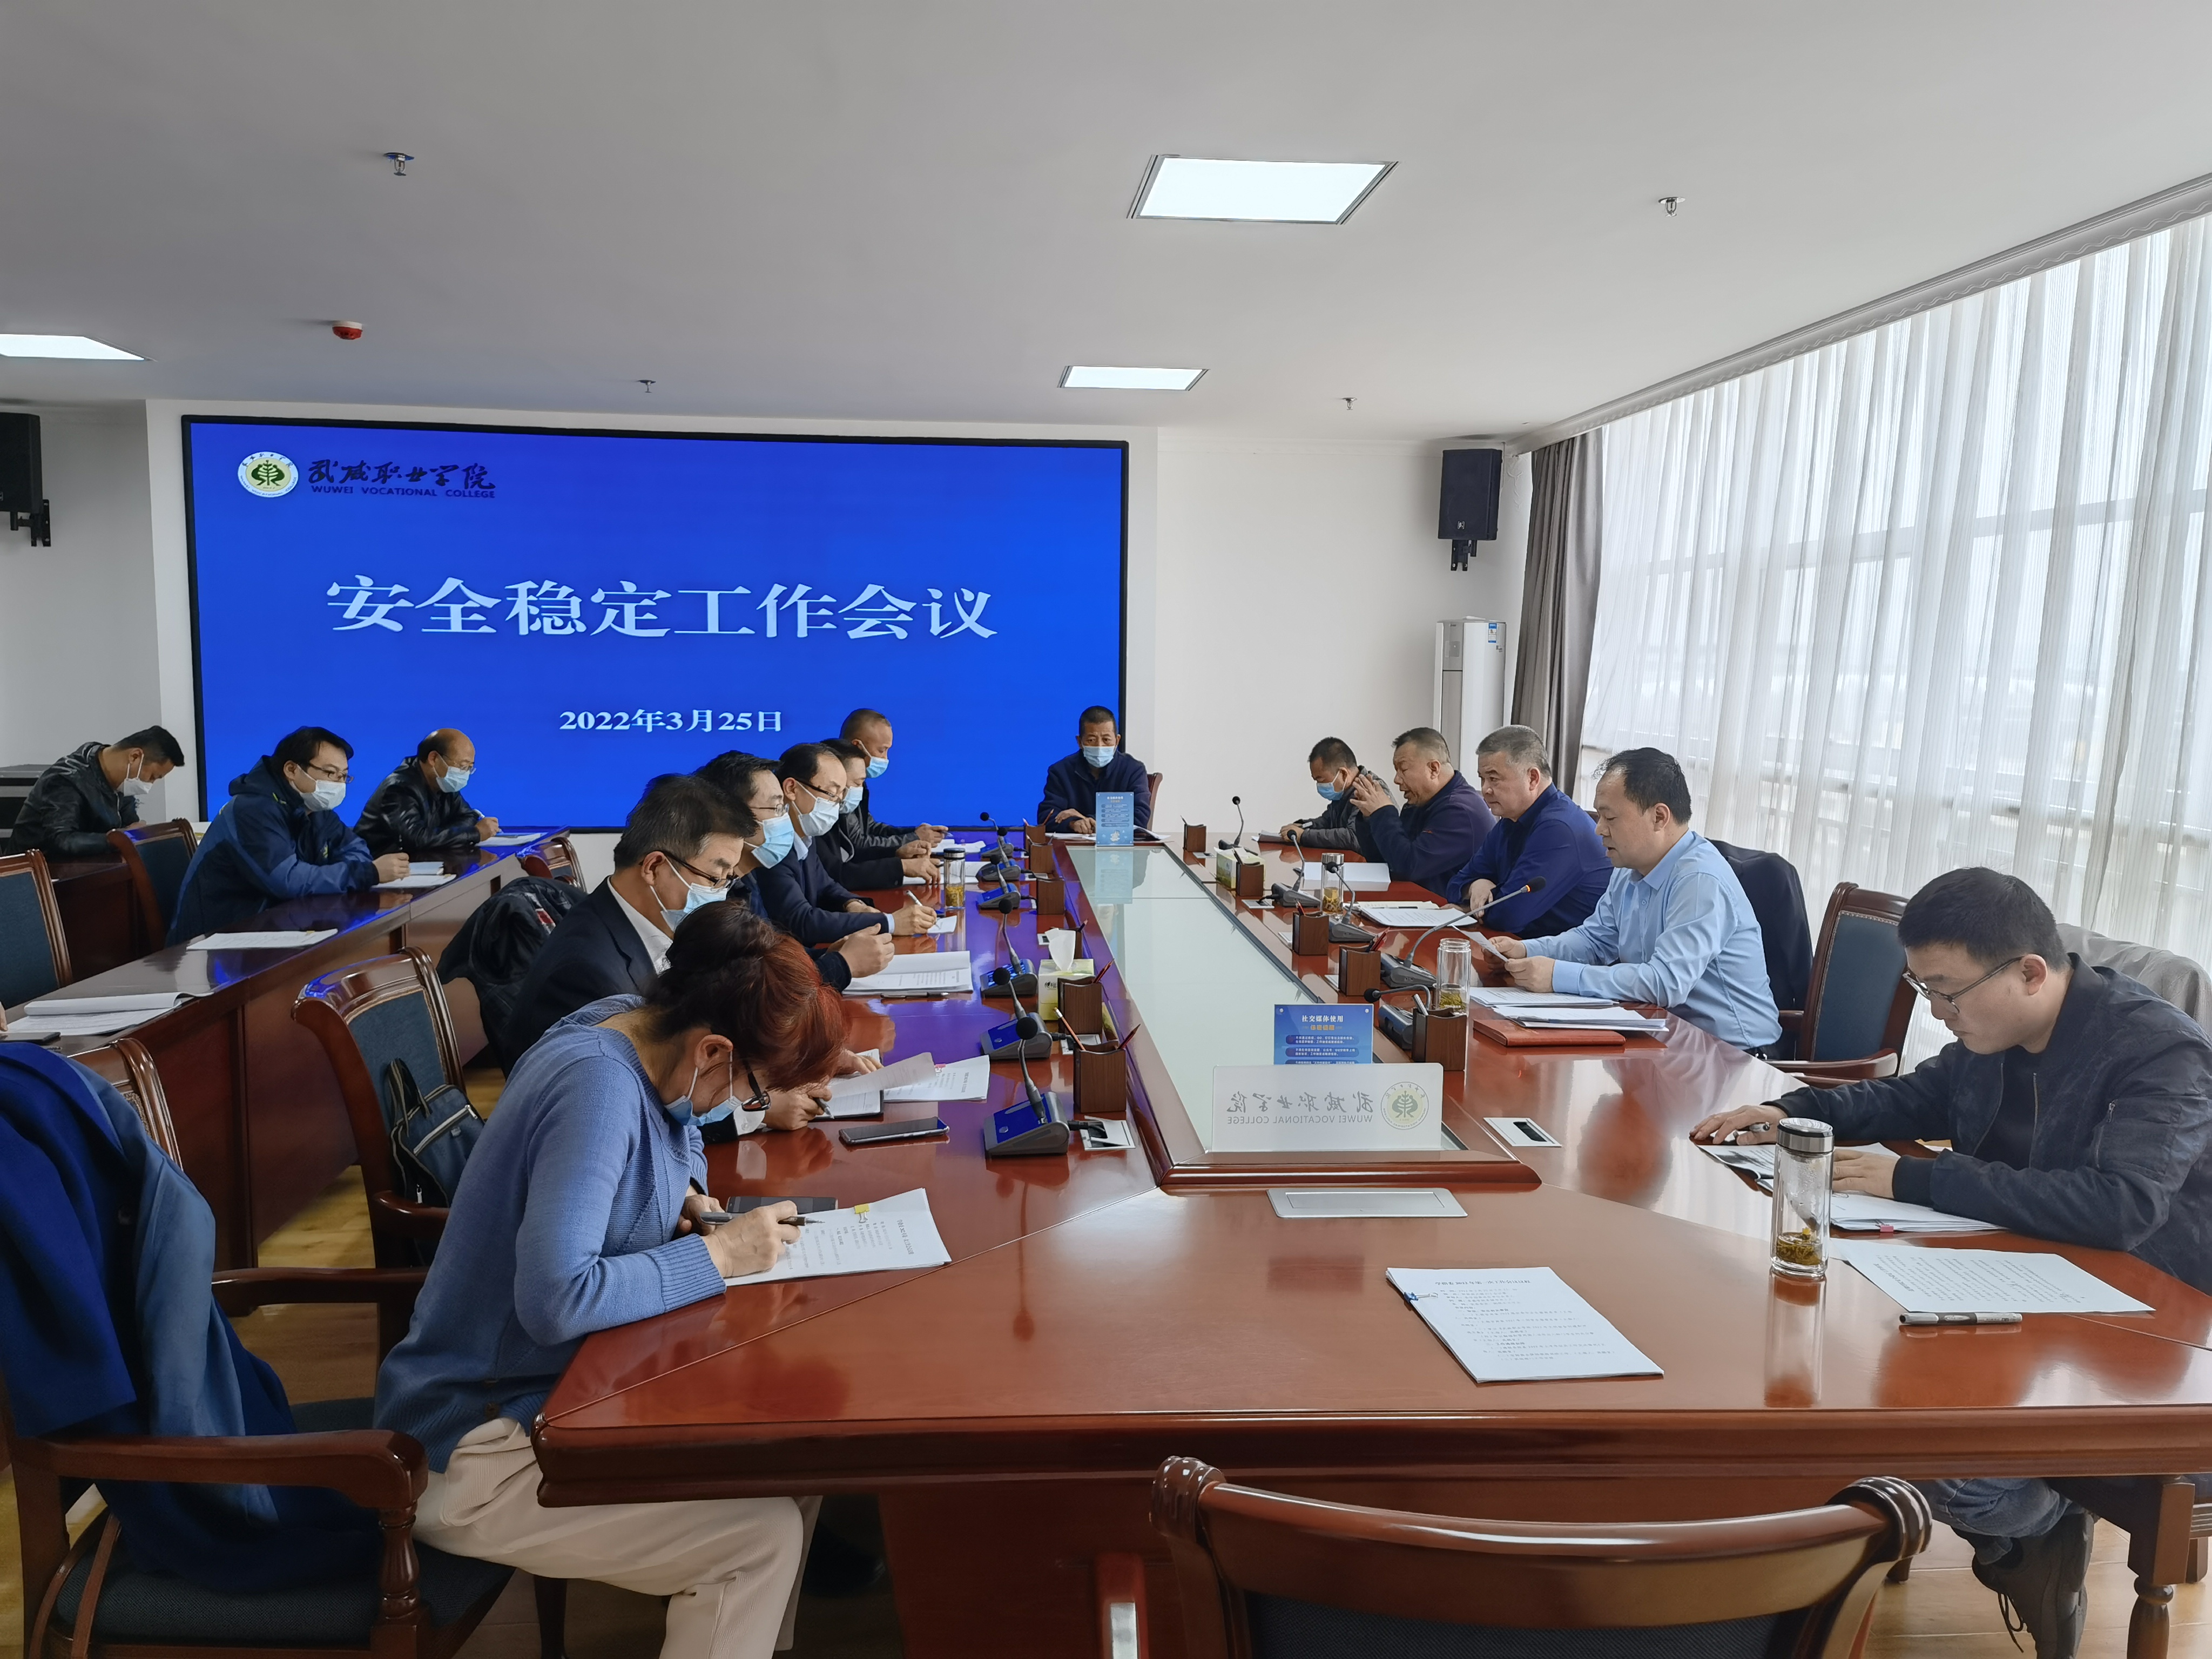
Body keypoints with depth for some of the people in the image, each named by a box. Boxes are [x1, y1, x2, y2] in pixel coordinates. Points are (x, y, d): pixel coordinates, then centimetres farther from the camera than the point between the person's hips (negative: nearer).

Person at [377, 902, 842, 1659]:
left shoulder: (632, 1023, -3)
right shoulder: (598, 1085, -29)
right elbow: (556, 1299, -34)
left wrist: (681, 1191, -2)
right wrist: (717, 1255, -24)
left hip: (558, 1387, 9)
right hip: (476, 1444, -9)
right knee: (764, 1533, -17)